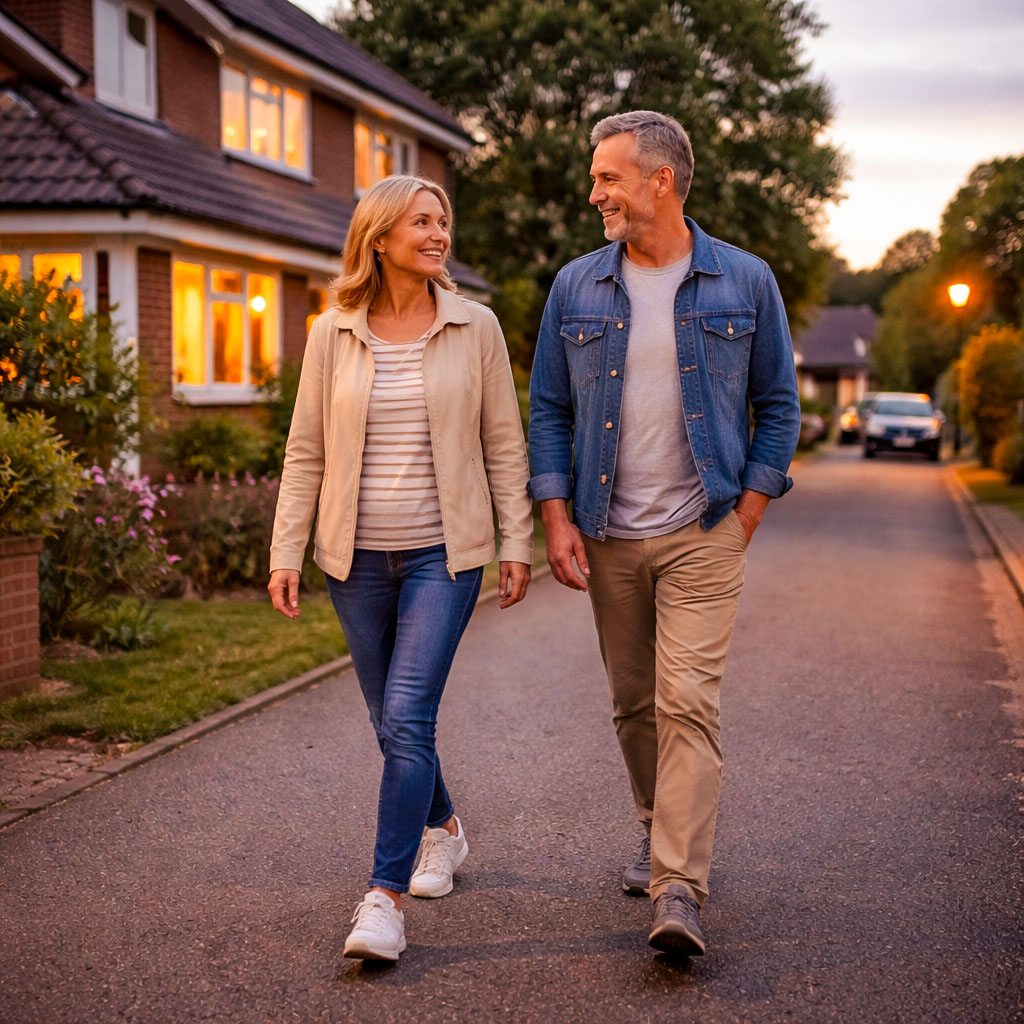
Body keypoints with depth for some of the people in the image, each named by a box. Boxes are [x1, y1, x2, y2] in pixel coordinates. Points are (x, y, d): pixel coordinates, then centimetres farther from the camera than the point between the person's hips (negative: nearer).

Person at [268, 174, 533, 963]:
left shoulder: (475, 328, 0)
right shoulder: (333, 335, 1)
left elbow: (504, 445, 4)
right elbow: (306, 452, 5)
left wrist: (517, 543, 0)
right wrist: (286, 553, -1)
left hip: (443, 554, -2)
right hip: (358, 557, 2)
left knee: (407, 717, -13)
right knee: (392, 723, 13)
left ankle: (386, 898, -8)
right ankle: (443, 829, 40)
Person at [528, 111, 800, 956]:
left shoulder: (745, 282, 0)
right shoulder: (576, 288, 5)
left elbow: (777, 404, 5)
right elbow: (549, 411, 7)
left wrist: (746, 516, -2)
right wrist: (556, 520, -2)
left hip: (703, 535, -3)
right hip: (608, 538, 3)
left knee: (687, 704, -12)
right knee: (633, 705, 13)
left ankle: (679, 891, -12)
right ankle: (662, 833, 34)